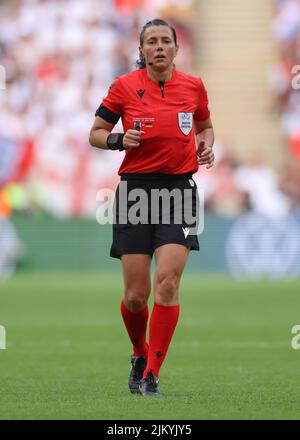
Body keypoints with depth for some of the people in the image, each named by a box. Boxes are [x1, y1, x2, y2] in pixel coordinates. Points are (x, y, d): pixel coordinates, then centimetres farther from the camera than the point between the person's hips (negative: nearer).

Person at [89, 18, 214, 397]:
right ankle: (140, 354, 29)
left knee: (167, 281, -17)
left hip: (179, 189, 0)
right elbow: (95, 134, 8)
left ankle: (152, 374, -9)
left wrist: (206, 146, 2)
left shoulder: (193, 86, 5)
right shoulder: (124, 87, 0)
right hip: (135, 190, 0)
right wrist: (118, 140, -12)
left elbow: (205, 126, 23)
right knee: (136, 295, -1)